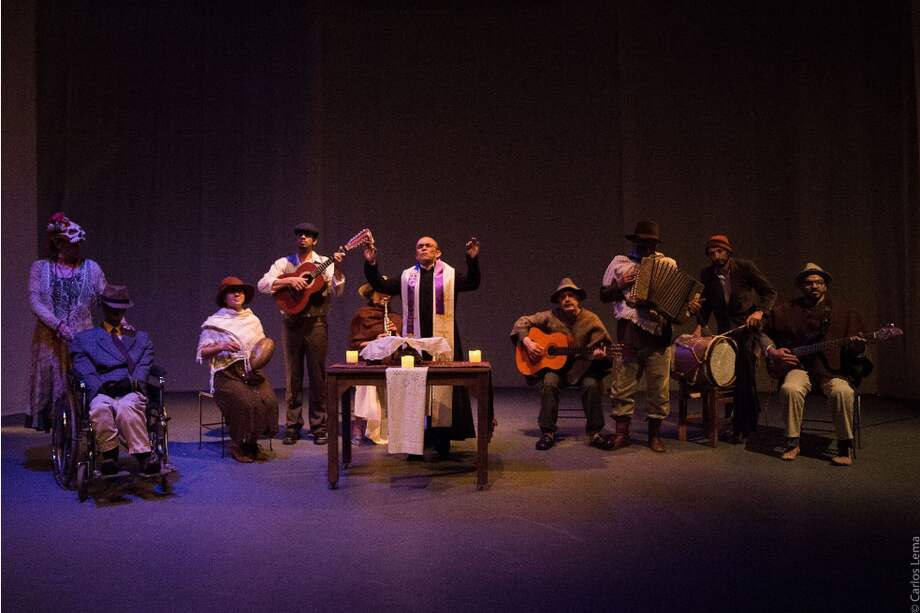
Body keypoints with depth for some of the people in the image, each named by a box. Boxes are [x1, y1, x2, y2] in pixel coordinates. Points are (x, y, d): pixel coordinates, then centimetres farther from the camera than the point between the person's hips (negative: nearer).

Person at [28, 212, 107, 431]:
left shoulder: (91, 268, 7)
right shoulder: (40, 267, 7)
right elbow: (35, 301, -2)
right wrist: (59, 325, -15)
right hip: (50, 341, 1)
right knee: (51, 386, 4)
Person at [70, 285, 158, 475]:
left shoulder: (141, 338, 28)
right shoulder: (84, 338, 23)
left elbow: (144, 366, 12)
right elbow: (84, 371, 7)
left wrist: (132, 381, -9)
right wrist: (100, 386, -13)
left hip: (132, 391, 0)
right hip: (101, 392, 0)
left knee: (127, 407, -37)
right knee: (100, 408, -37)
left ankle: (143, 457, -37)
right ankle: (109, 454, -25)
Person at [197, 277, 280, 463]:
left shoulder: (252, 320, 16)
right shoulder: (214, 322, 4)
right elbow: (202, 353, 0)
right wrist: (221, 347, -17)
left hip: (251, 371, 4)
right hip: (226, 373, -4)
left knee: (269, 399, -24)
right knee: (244, 402, -31)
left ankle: (252, 442, -4)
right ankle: (238, 446, -8)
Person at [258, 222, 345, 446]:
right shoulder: (284, 263, 9)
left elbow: (337, 291, -6)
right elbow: (262, 285, -5)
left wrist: (337, 268, -20)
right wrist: (289, 280, -17)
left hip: (317, 324, -1)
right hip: (292, 324, 1)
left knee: (318, 375, 2)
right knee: (293, 376, 5)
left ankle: (319, 427, 10)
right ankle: (292, 426, 14)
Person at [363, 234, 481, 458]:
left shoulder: (450, 275, 7)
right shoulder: (406, 276, 15)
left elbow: (472, 283, -6)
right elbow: (381, 286, 12)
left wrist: (472, 260, -21)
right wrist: (371, 264, 1)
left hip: (443, 340, -2)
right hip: (414, 339, 2)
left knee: (443, 387, -1)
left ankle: (442, 441, 8)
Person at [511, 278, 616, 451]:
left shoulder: (591, 320, -2)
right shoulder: (551, 317, -3)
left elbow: (601, 345, -7)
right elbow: (522, 322, 1)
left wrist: (600, 354, -30)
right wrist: (527, 341, -15)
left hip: (581, 369, 0)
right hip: (554, 367, 0)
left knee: (591, 384, -29)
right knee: (549, 382, -30)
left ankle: (595, 433, -12)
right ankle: (547, 432, -16)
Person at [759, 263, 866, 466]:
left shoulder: (842, 311, 9)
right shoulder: (785, 311, 10)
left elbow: (857, 351, 7)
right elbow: (764, 333, 19)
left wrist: (856, 347, -17)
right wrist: (772, 352, 1)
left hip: (832, 368, 0)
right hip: (799, 367, 0)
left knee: (842, 391, -32)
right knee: (790, 388, -31)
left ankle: (844, 447, -14)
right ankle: (793, 443, -14)